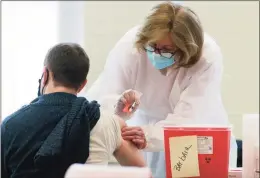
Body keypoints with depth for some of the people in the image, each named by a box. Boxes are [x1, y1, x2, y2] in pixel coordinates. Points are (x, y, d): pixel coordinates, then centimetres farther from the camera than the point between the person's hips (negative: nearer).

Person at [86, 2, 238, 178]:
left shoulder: (208, 57, -29)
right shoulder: (130, 45, -25)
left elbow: (187, 119, -35)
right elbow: (98, 98, -27)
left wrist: (149, 136, -52)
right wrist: (118, 107, -49)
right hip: (147, 122, 1)